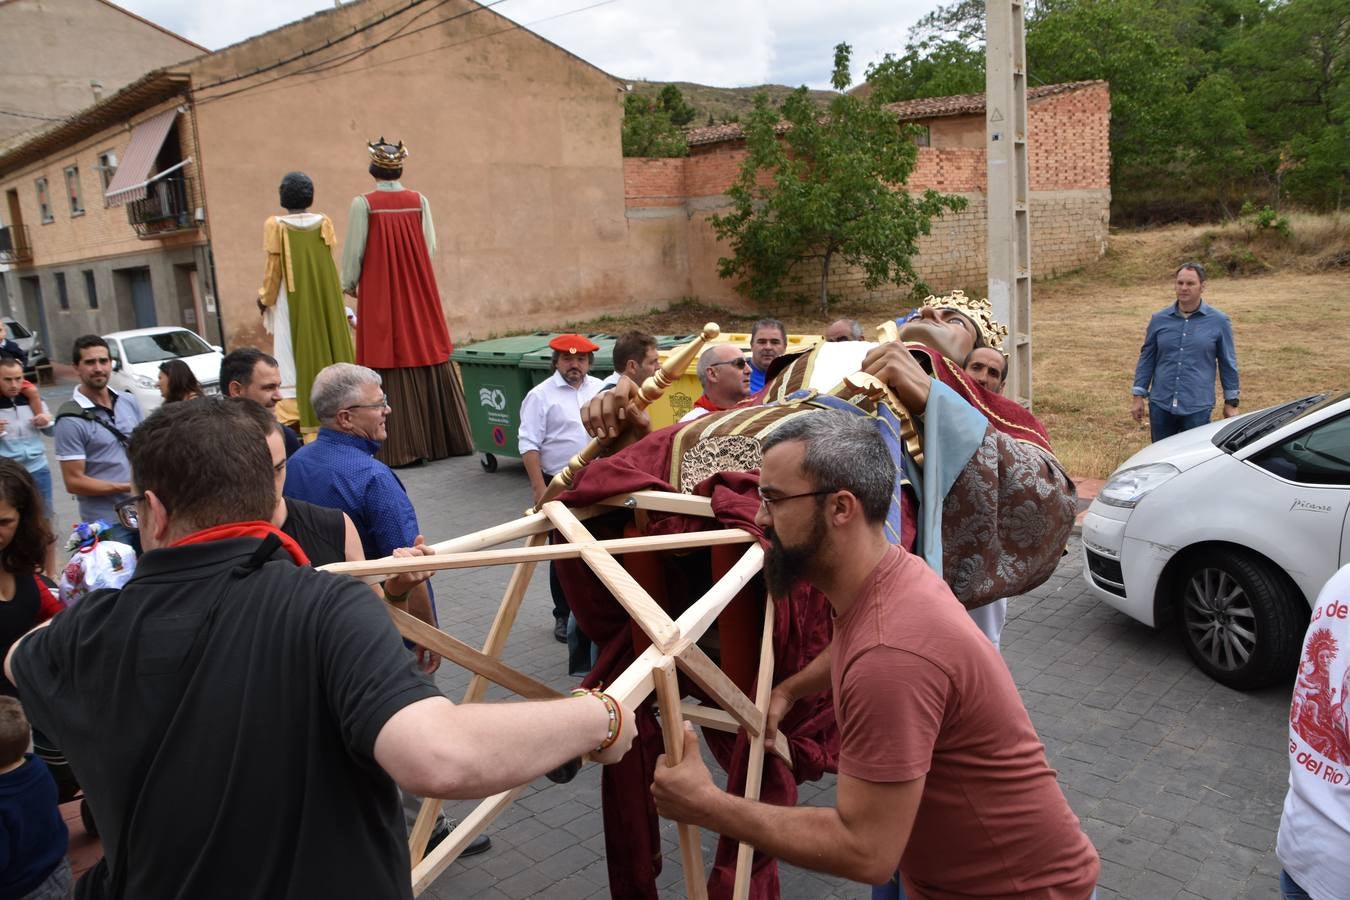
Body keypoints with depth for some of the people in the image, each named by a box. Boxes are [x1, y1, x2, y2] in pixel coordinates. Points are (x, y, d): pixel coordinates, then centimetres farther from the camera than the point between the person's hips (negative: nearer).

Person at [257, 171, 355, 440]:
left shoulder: (275, 225, -7)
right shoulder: (323, 222, 1)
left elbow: (273, 268, -4)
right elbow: (329, 262, 3)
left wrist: (264, 298, 9)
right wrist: (327, 293, 15)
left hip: (293, 299, -2)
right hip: (325, 297, 3)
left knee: (296, 352, 2)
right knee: (330, 344, 9)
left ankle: (296, 410, 1)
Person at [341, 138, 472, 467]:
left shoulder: (364, 204, -8)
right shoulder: (418, 201, 1)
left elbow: (354, 251, -4)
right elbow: (430, 248, 3)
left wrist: (349, 284, 13)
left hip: (381, 296, -3)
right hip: (419, 295, 3)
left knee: (390, 363, 1)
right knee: (427, 358, 10)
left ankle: (399, 447, 4)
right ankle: (439, 438, 18)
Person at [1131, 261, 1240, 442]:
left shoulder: (1218, 322, 1)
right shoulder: (1159, 319, 5)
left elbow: (1228, 363, 6)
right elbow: (1147, 358, 9)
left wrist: (1231, 402, 7)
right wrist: (1138, 396, 5)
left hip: (1197, 407, -2)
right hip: (1160, 405, 2)